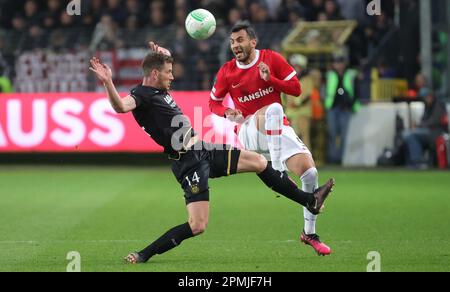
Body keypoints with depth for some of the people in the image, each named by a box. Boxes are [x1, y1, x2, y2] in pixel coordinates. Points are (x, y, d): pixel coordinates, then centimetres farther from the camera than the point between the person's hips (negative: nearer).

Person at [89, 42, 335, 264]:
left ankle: (310, 200, 28)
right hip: (188, 162, -10)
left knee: (259, 162, 15)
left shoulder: (160, 90, 12)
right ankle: (143, 256, -7)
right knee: (197, 226, -17)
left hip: (204, 151, 10)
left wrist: (160, 52, 15)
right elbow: (121, 106, -41)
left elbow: (164, 59, 34)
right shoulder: (141, 95, -16)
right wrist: (108, 82, -55)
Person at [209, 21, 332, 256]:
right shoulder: (227, 71, 1)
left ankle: (309, 233, 7)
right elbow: (213, 103, 12)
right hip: (248, 130, -2)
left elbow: (296, 89, 0)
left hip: (278, 130, 2)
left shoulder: (272, 59, 0)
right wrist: (227, 112, -10)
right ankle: (277, 171, -38)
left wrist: (270, 78, -15)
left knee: (310, 173, -12)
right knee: (273, 109, -37)